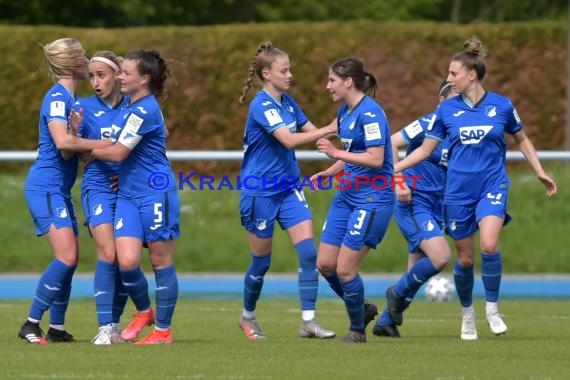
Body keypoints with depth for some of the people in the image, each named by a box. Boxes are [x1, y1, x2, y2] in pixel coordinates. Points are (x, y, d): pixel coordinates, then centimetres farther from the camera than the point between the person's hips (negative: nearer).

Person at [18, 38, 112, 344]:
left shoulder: (69, 98, 16)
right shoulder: (57, 97, -14)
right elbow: (63, 142, -26)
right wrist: (103, 144, -16)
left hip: (60, 189, 10)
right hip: (45, 187, -10)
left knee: (70, 258, 9)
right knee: (66, 256, -17)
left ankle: (56, 328, 14)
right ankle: (31, 324, -14)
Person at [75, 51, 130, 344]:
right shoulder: (84, 107, 1)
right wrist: (75, 132, -23)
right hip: (98, 186, -2)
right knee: (108, 254, -17)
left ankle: (114, 325, 13)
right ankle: (105, 328, -17)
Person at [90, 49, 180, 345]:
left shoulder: (145, 110, -16)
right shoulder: (128, 106, 11)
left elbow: (117, 153, -14)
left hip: (156, 194, -7)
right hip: (128, 195, 7)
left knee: (161, 262, 2)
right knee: (127, 262, -6)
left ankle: (163, 330, 10)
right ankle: (144, 311, 17)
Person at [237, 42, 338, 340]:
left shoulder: (287, 102, 6)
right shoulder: (262, 106, -19)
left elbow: (310, 132, 15)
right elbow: (290, 140, -30)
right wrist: (329, 130, -32)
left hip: (289, 189, 7)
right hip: (260, 192, -7)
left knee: (308, 251, -9)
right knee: (261, 261, 6)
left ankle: (308, 321, -9)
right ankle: (248, 316, 29)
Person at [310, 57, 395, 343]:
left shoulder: (369, 113, -17)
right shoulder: (344, 112, 11)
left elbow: (375, 159, -22)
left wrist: (336, 153, -24)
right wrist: (328, 173, 7)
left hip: (372, 200, -9)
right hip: (346, 196, 9)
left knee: (345, 269, -7)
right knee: (325, 264, 5)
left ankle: (357, 329, 12)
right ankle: (362, 310, 26)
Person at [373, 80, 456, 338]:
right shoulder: (429, 124, -12)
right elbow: (392, 143, -13)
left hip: (435, 208, 8)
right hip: (414, 202, -8)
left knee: (417, 271, 8)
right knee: (441, 257, -22)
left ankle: (386, 321, 21)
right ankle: (398, 292, 1)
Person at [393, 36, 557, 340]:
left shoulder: (501, 106, -2)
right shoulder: (446, 109, 1)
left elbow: (522, 140, 14)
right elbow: (425, 149, 7)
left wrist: (540, 172, 8)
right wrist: (389, 169, 1)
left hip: (493, 186, -2)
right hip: (458, 190, 2)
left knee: (489, 245, -24)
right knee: (465, 258, 4)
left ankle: (492, 308, -5)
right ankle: (468, 313, 27)